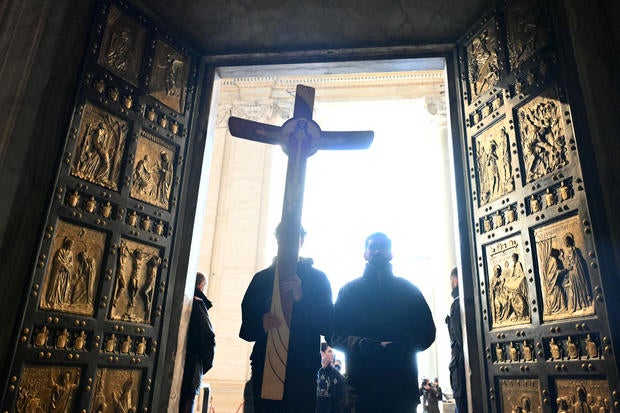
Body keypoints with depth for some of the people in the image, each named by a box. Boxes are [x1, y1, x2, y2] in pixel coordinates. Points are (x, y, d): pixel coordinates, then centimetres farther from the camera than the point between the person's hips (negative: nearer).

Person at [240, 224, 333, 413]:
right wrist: (260, 324, -16)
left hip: (303, 371, -2)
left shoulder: (317, 277, 9)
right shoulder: (261, 278, 15)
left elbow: (327, 324, -3)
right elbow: (246, 326, 8)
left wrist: (301, 298, -18)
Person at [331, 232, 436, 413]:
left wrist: (401, 347, -13)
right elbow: (336, 333, 1)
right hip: (361, 384, -1)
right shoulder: (349, 290, 11)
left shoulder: (408, 289, 14)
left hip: (402, 385, 1)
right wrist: (362, 345, -19)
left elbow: (427, 333, 7)